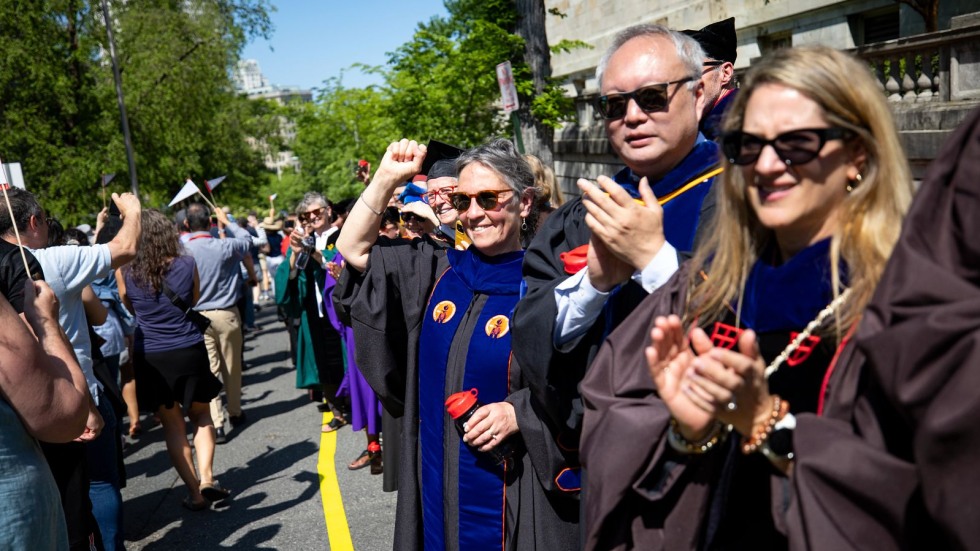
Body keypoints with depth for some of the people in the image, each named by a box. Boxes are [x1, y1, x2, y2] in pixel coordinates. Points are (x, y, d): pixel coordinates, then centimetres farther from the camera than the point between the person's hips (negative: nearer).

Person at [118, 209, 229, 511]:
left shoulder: (125, 272, -8)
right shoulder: (187, 264, -7)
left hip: (150, 358, 0)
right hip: (190, 352, 0)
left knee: (172, 424, 12)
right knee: (202, 415, 20)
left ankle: (195, 492, 12)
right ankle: (206, 477, 5)